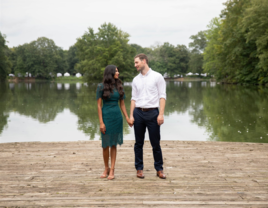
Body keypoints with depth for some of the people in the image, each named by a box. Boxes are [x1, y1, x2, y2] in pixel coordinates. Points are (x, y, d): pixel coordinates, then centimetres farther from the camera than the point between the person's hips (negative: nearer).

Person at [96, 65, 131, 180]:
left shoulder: (119, 86, 7)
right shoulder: (101, 87, -4)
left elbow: (122, 104, 10)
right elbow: (99, 105, -6)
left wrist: (127, 118, 0)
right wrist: (101, 122, -11)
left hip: (117, 117, 3)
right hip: (106, 116, -3)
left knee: (114, 144, 5)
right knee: (106, 144, 3)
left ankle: (112, 170, 10)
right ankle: (106, 168, 20)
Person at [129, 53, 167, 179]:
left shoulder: (157, 77, 0)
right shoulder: (136, 80, 12)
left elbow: (162, 96, -4)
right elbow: (133, 98, 12)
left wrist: (161, 114, -12)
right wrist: (131, 115, 3)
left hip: (152, 112, -3)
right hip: (138, 112, 4)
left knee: (155, 143, 2)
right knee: (139, 143, 7)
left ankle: (159, 169, 14)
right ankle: (139, 169, 17)